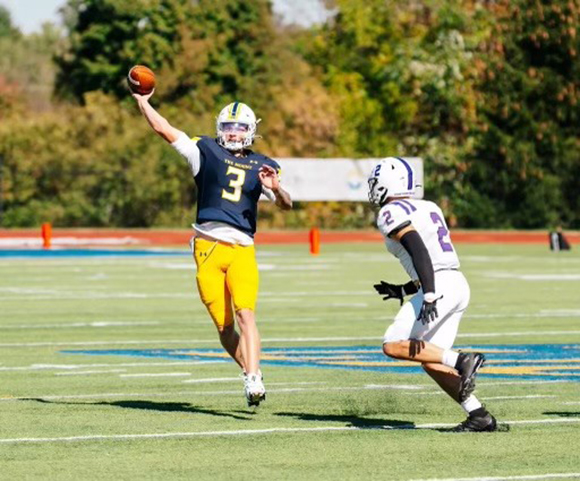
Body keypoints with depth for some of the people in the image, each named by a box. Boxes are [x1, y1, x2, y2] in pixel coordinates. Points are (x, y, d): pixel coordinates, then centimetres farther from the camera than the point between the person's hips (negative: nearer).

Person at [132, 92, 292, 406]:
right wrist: (141, 100, 15)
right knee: (224, 327, 1)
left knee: (245, 314, -18)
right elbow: (163, 128, 11)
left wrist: (275, 188, -13)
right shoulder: (206, 151, 10)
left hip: (242, 250, 0)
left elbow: (286, 205, 8)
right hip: (208, 247, 0)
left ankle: (253, 380, -25)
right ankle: (251, 371, 20)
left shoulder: (262, 167, 14)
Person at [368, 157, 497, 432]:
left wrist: (428, 295, -27)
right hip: (459, 286, 9)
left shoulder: (392, 213, -3)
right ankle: (480, 416, 2)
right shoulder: (429, 208, 23)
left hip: (438, 286, -9)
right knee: (430, 360, 12)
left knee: (393, 346, -5)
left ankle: (462, 360, -17)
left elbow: (418, 249, -19)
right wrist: (402, 291, 32)